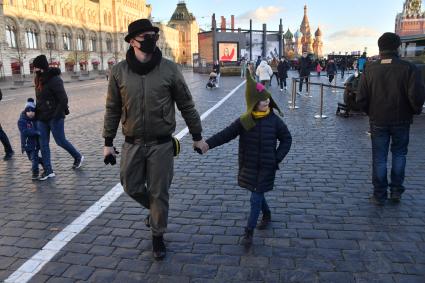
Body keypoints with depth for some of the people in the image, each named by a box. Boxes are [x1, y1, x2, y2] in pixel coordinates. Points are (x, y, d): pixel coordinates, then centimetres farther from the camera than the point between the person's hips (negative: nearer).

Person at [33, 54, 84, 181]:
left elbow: (64, 99, -19)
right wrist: (37, 112, 13)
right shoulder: (39, 80, 9)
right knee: (43, 144, 6)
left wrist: (57, 115, -18)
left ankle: (78, 157, 26)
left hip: (54, 117, -8)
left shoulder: (54, 80, -16)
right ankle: (48, 171, 13)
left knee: (60, 141, 2)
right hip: (42, 118, 8)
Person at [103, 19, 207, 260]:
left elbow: (186, 105, 0)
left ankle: (158, 236, 29)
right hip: (133, 143, 2)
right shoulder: (119, 71, -4)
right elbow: (112, 109, 5)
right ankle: (155, 209, 44)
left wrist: (197, 136, 3)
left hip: (161, 144, -2)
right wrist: (108, 142, 6)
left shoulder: (169, 69, -8)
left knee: (159, 192, 7)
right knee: (132, 187, 12)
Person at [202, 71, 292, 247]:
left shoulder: (274, 120, -8)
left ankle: (249, 232, 10)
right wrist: (208, 144, -27)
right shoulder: (244, 121, -7)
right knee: (257, 194, 18)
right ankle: (267, 215, 47)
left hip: (266, 166, -2)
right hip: (249, 165, 2)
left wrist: (277, 158, -8)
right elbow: (226, 134, -12)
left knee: (256, 198, -1)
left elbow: (286, 139, 2)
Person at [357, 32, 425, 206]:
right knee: (399, 154, 18)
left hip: (378, 120, 1)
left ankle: (379, 195, 15)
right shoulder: (408, 68, -11)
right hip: (401, 120, 0)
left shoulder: (370, 70, -5)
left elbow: (361, 99, -5)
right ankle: (396, 191, 21)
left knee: (379, 158, 9)